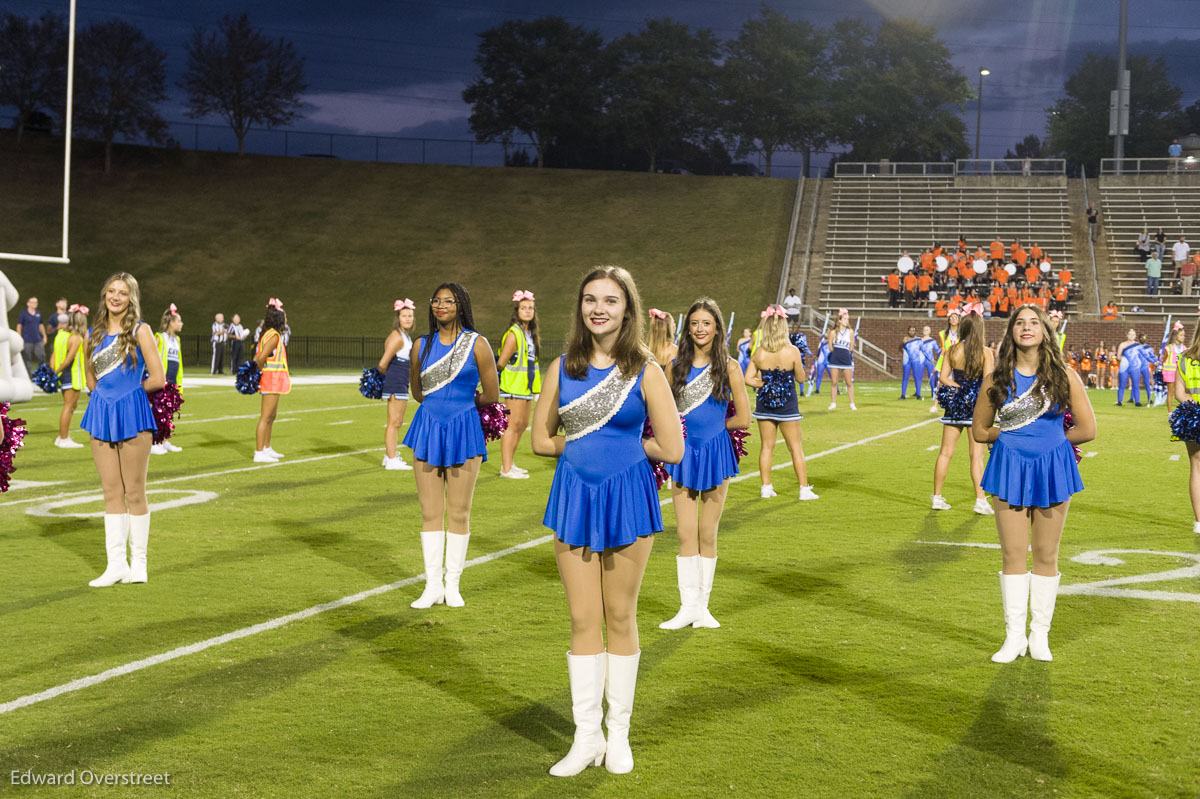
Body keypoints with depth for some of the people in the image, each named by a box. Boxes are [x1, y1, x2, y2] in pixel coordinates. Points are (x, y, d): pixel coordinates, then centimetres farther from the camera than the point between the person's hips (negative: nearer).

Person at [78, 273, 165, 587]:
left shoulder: (140, 331, -4)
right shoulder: (94, 334, 10)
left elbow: (157, 379, -8)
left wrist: (128, 391, 4)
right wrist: (107, 394, 8)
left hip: (132, 414, -5)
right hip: (101, 414, 5)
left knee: (134, 493, 1)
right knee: (111, 493, 6)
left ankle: (138, 562, 9)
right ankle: (116, 564, 8)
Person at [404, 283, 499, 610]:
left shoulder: (477, 344, -3)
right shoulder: (422, 345, 6)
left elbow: (491, 395, 2)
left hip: (463, 431, -3)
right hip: (428, 429, 3)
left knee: (459, 513, 1)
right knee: (430, 512, 3)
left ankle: (453, 585, 10)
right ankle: (432, 585, 8)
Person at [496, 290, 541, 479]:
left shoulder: (531, 333, 12)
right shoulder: (514, 334, -15)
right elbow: (501, 362, -15)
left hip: (526, 385, 9)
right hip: (514, 385, -9)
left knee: (523, 424, 14)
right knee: (513, 424, -9)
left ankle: (509, 463, 24)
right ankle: (506, 469, -7)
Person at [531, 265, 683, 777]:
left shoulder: (645, 371, -6)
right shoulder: (563, 369, 2)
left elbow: (671, 450, -7)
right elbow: (541, 440, 7)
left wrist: (623, 444, 0)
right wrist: (599, 443, 0)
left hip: (626, 498, -2)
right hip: (574, 498, 2)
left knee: (620, 618, 7)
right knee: (583, 620, 5)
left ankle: (619, 734, 20)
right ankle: (586, 736, 15)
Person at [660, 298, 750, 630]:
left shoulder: (728, 367, -3)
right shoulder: (676, 367, 4)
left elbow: (743, 418, -3)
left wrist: (714, 425, 4)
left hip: (716, 453, -2)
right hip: (684, 453, 2)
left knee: (707, 534, 6)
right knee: (686, 534, 1)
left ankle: (702, 606, 15)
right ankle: (687, 607, 6)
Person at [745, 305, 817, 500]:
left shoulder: (759, 353, -8)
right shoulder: (792, 352, -15)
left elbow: (748, 379, -6)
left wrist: (763, 384, 5)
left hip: (765, 404, 2)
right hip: (787, 405, -2)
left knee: (767, 446, 12)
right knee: (796, 448, 7)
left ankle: (766, 488, 14)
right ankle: (804, 489, 8)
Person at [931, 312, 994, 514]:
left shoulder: (952, 350, 0)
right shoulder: (985, 352, -8)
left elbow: (943, 377, -2)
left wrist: (959, 387, 6)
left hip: (955, 402, 3)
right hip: (976, 403, -3)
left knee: (945, 452, 10)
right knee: (977, 455, 0)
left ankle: (937, 497, 16)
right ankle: (980, 501, -2)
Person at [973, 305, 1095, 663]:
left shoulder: (1064, 376, -3)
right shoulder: (996, 379, 0)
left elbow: (1087, 429, 0)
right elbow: (979, 430, 10)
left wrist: (1050, 441, 5)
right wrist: (1012, 438, 3)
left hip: (1052, 469, -1)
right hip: (1009, 468, 1)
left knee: (1046, 556, 6)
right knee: (1013, 555, 2)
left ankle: (1040, 635, 16)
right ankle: (1014, 636, 11)